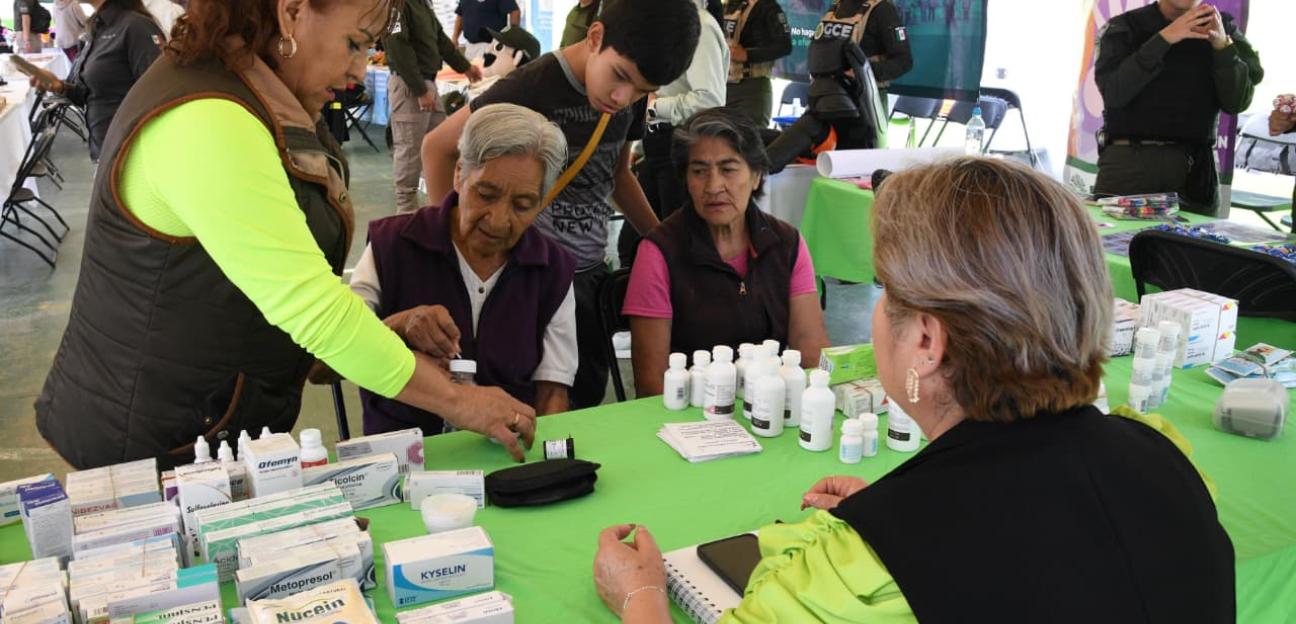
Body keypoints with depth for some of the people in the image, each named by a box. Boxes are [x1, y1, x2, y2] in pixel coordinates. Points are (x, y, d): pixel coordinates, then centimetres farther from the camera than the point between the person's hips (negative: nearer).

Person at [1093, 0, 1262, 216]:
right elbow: (1113, 93, -12)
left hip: (1193, 168, 2)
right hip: (1127, 162, -2)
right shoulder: (1124, 28, 3)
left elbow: (1238, 102, 0)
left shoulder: (1223, 28, 10)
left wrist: (1222, 45, -12)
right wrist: (1164, 39, -17)